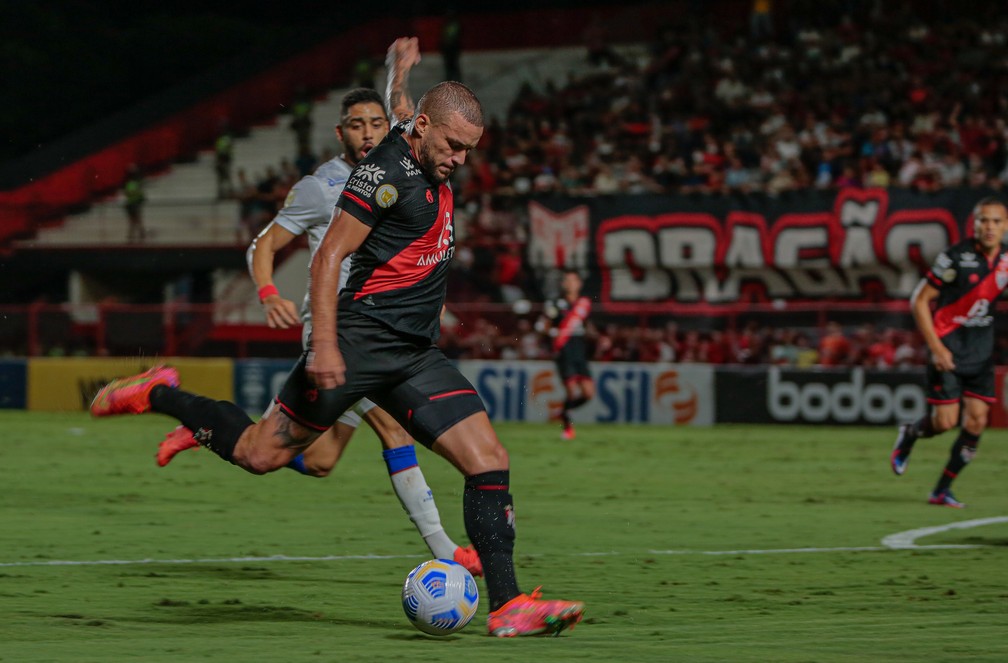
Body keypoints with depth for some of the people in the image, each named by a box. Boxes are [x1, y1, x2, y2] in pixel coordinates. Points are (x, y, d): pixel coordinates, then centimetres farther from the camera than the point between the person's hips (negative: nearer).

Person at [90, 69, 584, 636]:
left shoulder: (436, 168, 13)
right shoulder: (386, 170, -14)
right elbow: (329, 256, -17)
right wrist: (324, 343, -25)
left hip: (417, 355, 8)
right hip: (361, 339, -8)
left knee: (490, 461, -6)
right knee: (261, 454, -3)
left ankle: (508, 605, -7)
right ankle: (159, 395, 20)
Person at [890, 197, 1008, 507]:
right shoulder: (955, 257, -15)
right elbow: (919, 301, -12)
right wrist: (936, 347, -18)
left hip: (981, 350, 5)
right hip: (948, 347, -5)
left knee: (976, 421, -3)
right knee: (945, 421, -9)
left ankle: (942, 490, 10)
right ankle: (908, 435, 26)